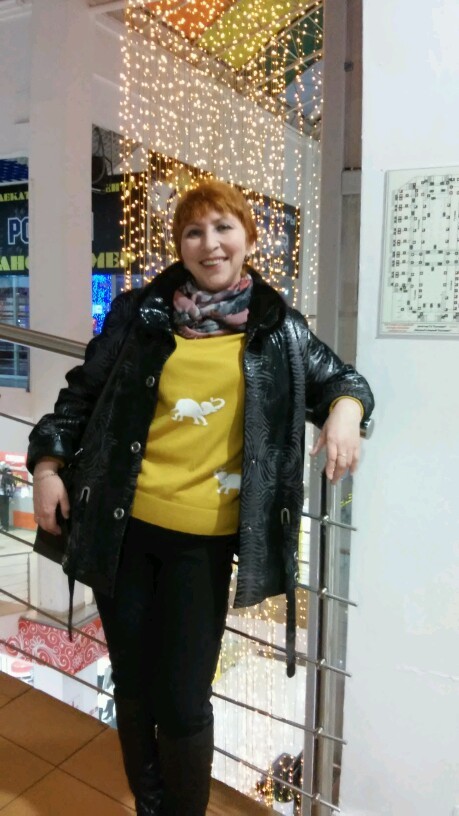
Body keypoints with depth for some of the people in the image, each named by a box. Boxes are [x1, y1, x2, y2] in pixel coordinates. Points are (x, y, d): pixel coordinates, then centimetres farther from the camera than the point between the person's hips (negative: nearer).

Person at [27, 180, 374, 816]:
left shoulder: (277, 326, 2)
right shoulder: (140, 312, 2)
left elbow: (336, 377, 15)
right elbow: (84, 391, 10)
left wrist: (345, 407, -7)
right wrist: (49, 461, 2)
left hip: (204, 540, -1)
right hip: (122, 526, 2)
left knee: (184, 701, 6)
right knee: (133, 689, 16)